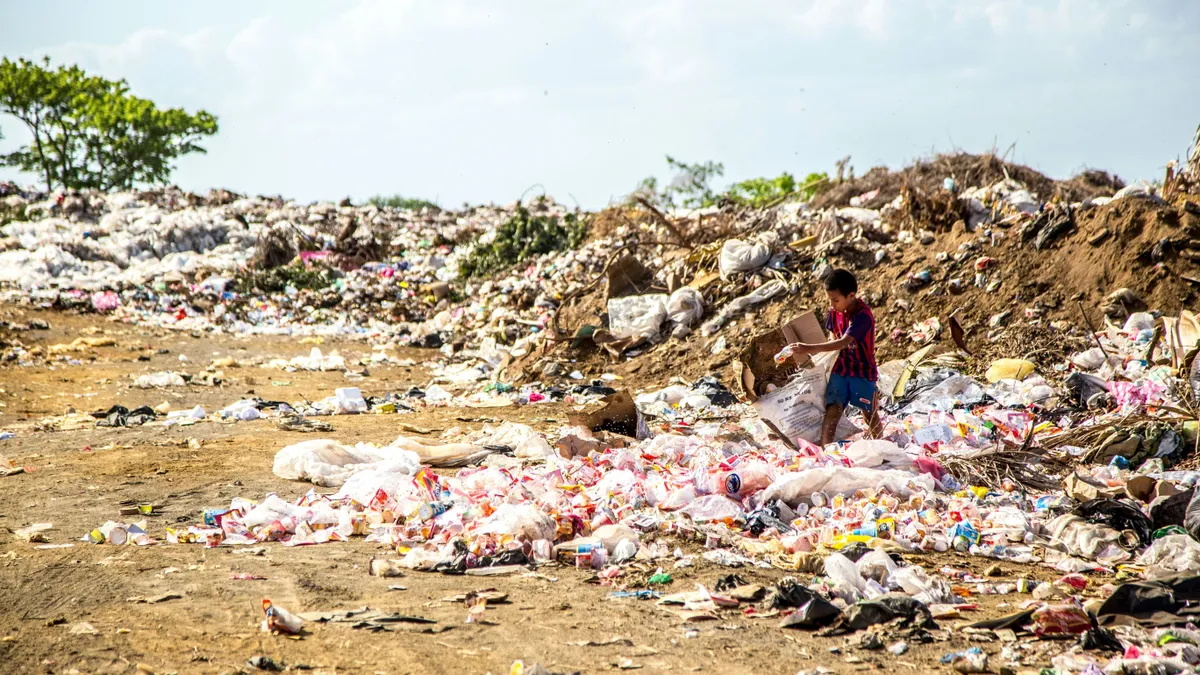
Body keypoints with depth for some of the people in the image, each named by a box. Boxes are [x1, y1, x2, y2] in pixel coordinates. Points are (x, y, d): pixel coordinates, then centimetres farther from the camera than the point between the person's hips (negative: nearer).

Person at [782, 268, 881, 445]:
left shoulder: (863, 315, -25)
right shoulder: (835, 311, -3)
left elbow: (844, 342, -34)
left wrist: (811, 348, -40)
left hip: (863, 372, -5)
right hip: (841, 369, 5)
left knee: (870, 414, 11)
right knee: (833, 410, -10)